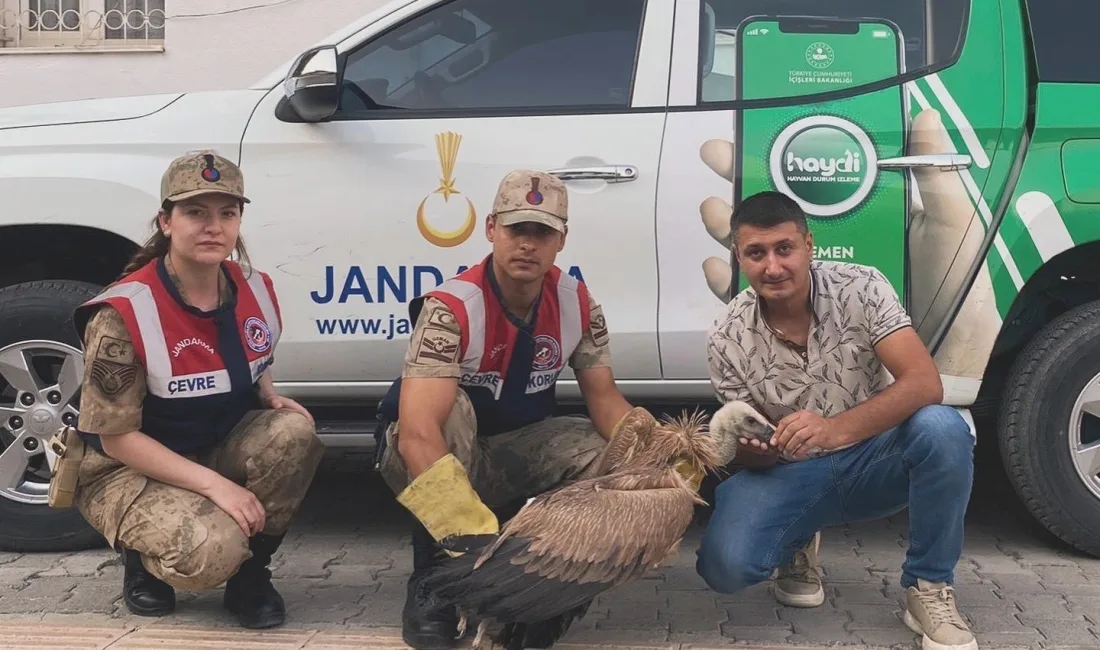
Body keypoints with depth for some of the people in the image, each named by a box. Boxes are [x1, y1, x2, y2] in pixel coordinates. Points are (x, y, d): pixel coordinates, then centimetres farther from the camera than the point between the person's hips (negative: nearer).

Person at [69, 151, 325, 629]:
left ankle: (250, 574, -6)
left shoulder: (255, 291, -5)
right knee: (213, 550, -33)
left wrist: (274, 400, -9)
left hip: (223, 447, 6)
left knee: (295, 432, -26)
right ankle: (144, 558, 5)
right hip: (129, 469, -5)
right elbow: (117, 438, -19)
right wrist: (213, 484, -28)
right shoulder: (123, 314, -23)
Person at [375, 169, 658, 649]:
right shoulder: (452, 308, -29)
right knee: (450, 407, -36)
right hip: (441, 452, -4)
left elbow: (602, 395, -4)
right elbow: (417, 433, -39)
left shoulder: (577, 303, -10)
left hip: (517, 447, 5)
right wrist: (473, 537, -48)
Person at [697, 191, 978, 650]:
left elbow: (925, 385, -25)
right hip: (790, 475, 0)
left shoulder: (860, 288, -15)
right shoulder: (728, 339, -12)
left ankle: (928, 588, -12)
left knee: (942, 429, -34)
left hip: (872, 459, 0)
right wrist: (753, 446, -28)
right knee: (725, 565, -28)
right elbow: (756, 446, -2)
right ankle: (798, 544, 11)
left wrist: (836, 429, -40)